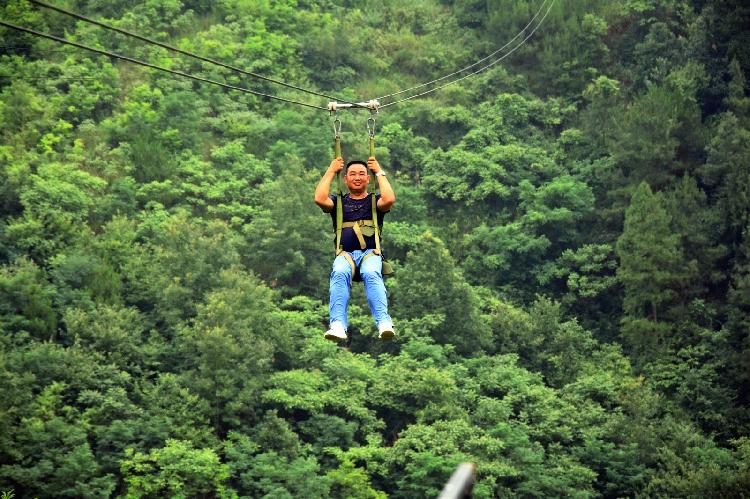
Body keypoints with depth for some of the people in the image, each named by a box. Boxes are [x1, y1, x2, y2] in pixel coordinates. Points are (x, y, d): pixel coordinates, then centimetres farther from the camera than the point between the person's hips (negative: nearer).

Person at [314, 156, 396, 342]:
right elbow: (319, 199, 3)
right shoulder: (339, 202, 25)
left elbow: (389, 200, -3)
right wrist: (331, 171, 13)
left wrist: (379, 172, 9)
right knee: (339, 273, -36)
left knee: (371, 274, -37)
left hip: (370, 252, -1)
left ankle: (384, 323, -53)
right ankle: (338, 325, -52)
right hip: (345, 253, 1)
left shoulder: (374, 201, 22)